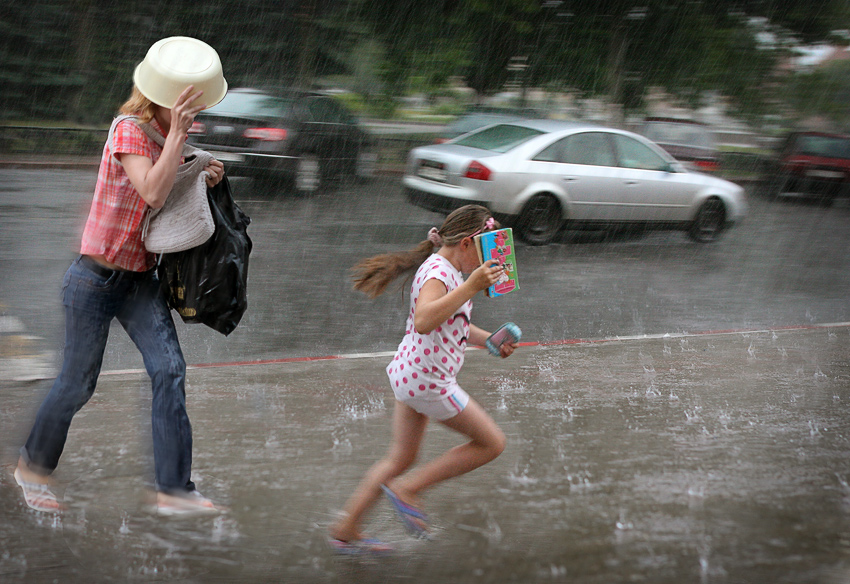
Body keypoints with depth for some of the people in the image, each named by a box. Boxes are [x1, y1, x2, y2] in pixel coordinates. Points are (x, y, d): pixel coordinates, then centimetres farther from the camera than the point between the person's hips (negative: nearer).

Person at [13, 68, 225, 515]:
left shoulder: (165, 137, 6)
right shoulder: (129, 132, -17)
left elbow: (173, 199, 17)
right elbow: (152, 193, -31)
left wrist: (203, 178, -2)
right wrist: (176, 134, -30)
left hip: (140, 278, 7)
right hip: (96, 278, -7)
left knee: (169, 369, -8)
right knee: (78, 382, 6)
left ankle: (174, 490, -4)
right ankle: (33, 466, 32)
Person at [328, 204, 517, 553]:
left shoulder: (447, 270, 13)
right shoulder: (438, 272, -20)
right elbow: (425, 322, -39)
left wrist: (489, 340, 13)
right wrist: (471, 286, -40)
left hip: (411, 375, 10)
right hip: (428, 379, -10)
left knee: (401, 459, 19)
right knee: (492, 443, 2)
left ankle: (346, 530, 25)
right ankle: (406, 489, 4)